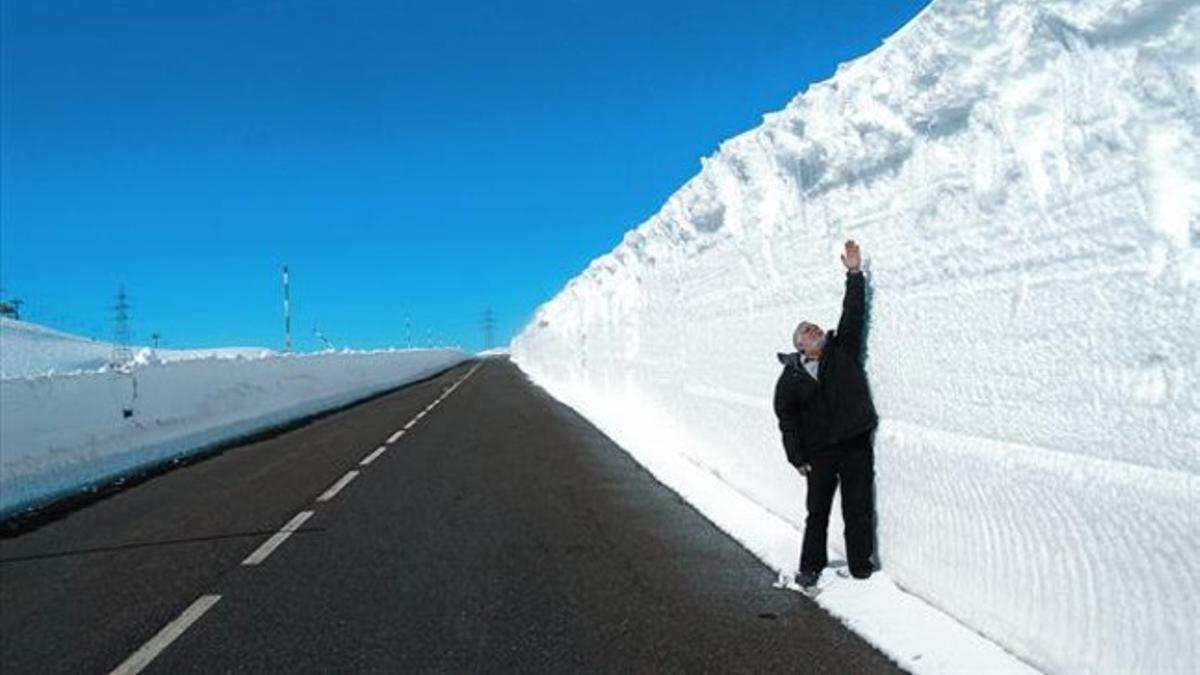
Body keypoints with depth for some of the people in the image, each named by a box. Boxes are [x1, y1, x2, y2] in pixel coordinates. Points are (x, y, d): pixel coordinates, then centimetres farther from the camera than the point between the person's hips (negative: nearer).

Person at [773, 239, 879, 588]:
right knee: (817, 511, 7)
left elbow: (853, 314, -3)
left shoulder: (842, 350, 3)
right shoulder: (790, 378, -1)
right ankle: (811, 566, 22)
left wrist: (854, 274, -8)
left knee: (858, 511, 5)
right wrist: (798, 458, -4)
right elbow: (787, 421, 0)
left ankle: (861, 569, 15)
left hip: (856, 445, 1)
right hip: (820, 452, 0)